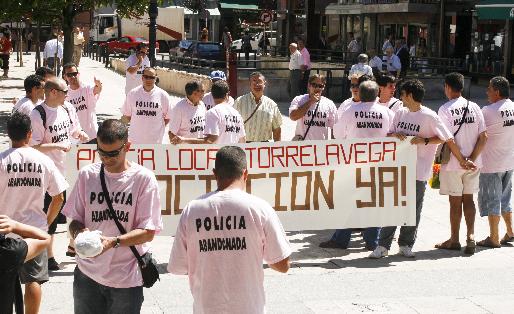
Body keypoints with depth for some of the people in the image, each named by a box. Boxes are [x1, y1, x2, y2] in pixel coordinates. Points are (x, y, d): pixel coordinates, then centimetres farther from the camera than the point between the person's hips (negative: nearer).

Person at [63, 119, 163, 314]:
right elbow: (75, 220, 8)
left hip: (126, 278, -3)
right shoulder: (87, 175, 3)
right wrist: (79, 232, -15)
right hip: (87, 274, 3)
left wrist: (113, 241, -23)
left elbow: (148, 232, -9)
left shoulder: (143, 178, -7)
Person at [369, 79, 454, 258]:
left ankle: (405, 245, 18)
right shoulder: (400, 113, 10)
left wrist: (425, 140, -16)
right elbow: (388, 135, 15)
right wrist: (395, 135, -8)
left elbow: (445, 138, -4)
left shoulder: (429, 116, -7)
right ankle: (383, 245, 3)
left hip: (418, 171, -4)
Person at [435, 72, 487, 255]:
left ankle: (454, 240, 17)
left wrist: (462, 161, -12)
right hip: (473, 163, 4)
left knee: (455, 201, 6)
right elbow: (483, 137, -2)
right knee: (468, 199, 13)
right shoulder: (474, 108, 3)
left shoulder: (445, 109, -12)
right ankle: (471, 235, 1)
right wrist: (471, 159, -5)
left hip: (453, 164, -4)